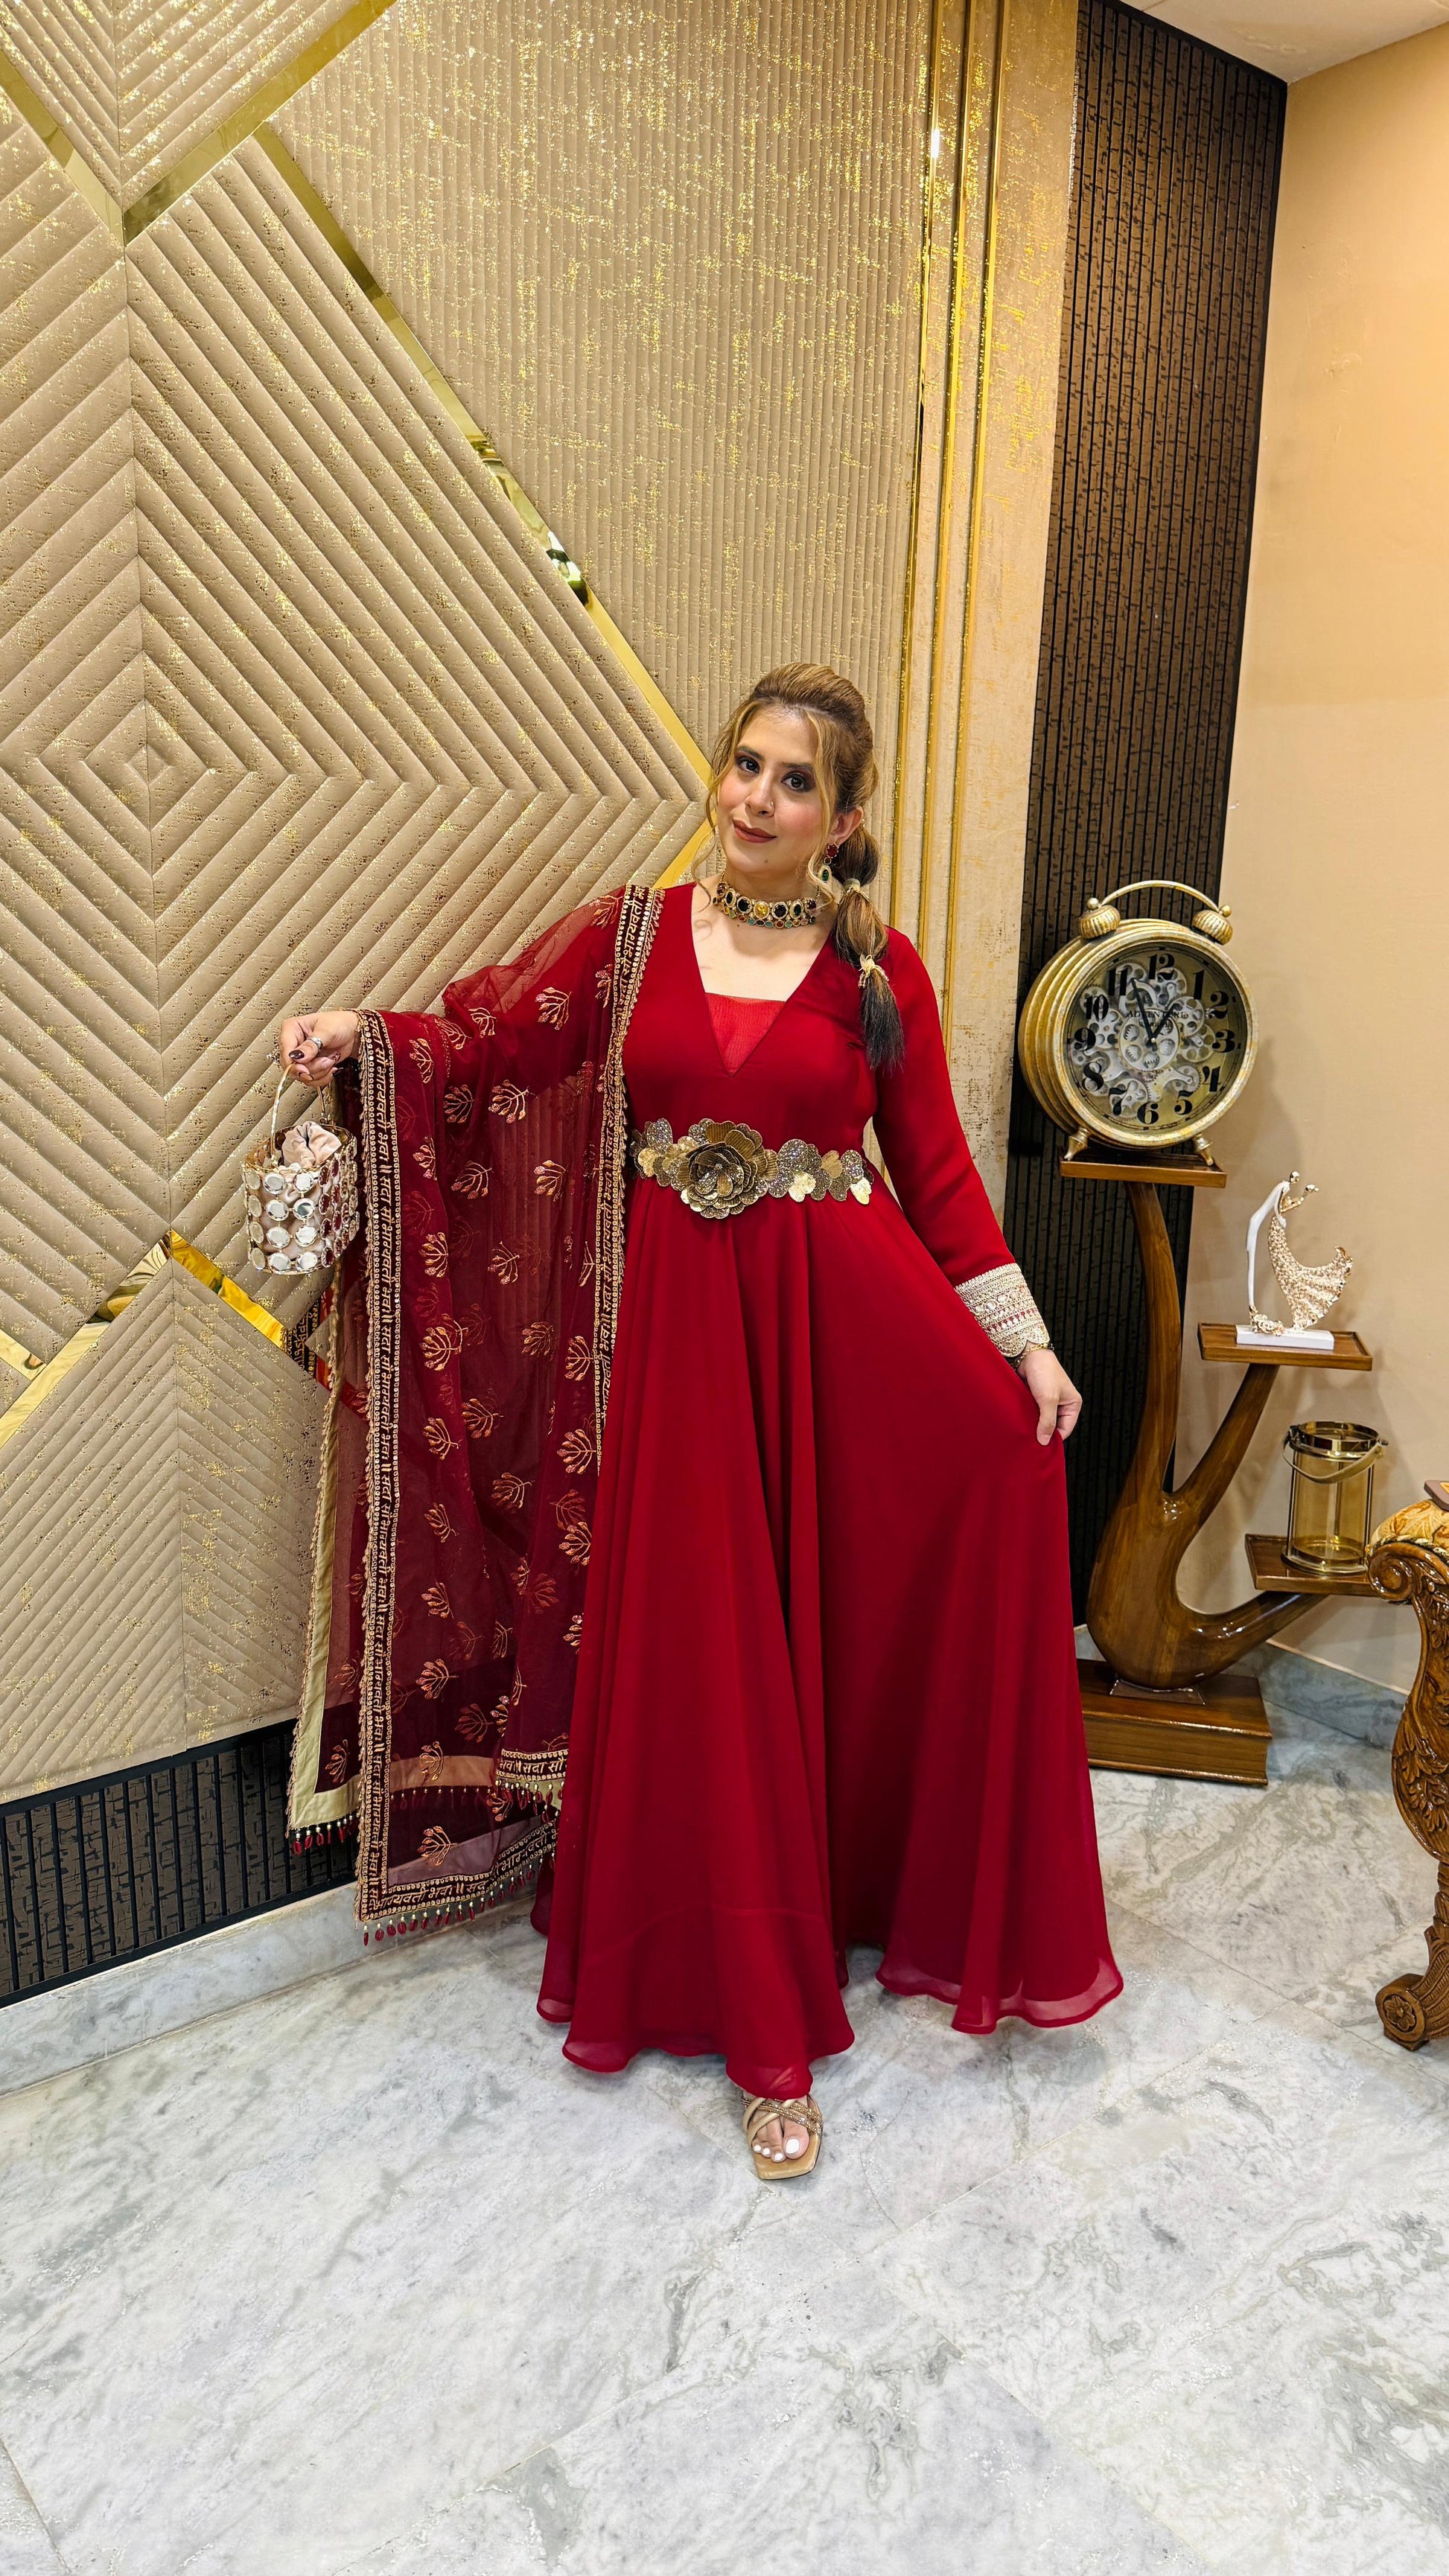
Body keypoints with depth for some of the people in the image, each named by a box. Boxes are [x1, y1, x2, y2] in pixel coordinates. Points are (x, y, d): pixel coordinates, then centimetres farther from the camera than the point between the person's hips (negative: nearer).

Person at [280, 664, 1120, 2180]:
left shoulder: (881, 971, 2)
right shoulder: (633, 935, 4)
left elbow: (937, 1169, 3)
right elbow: (493, 1046, 4)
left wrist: (1026, 1341, 0)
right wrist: (365, 1035, -13)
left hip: (851, 1322, 1)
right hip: (685, 1325, 0)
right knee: (714, 1666, 2)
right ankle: (764, 2015, 19)